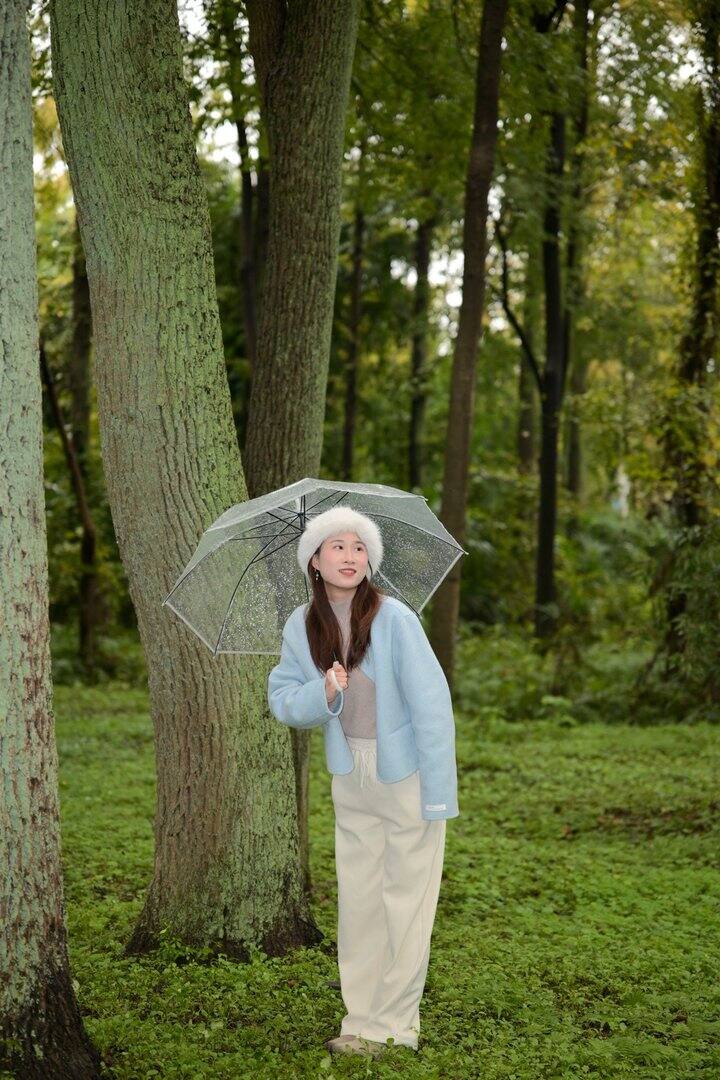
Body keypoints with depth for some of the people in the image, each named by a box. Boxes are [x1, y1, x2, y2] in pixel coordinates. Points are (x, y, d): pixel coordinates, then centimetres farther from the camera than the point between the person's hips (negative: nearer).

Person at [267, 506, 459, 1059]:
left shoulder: (393, 618, -20)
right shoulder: (302, 625, -4)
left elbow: (432, 704, -19)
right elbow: (282, 698, 0)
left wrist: (438, 795, -18)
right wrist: (324, 693, -22)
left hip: (407, 776, -5)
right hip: (351, 779, 5)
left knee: (406, 901, 1)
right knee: (358, 899, 9)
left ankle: (392, 1025, 9)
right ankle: (362, 1016, 19)